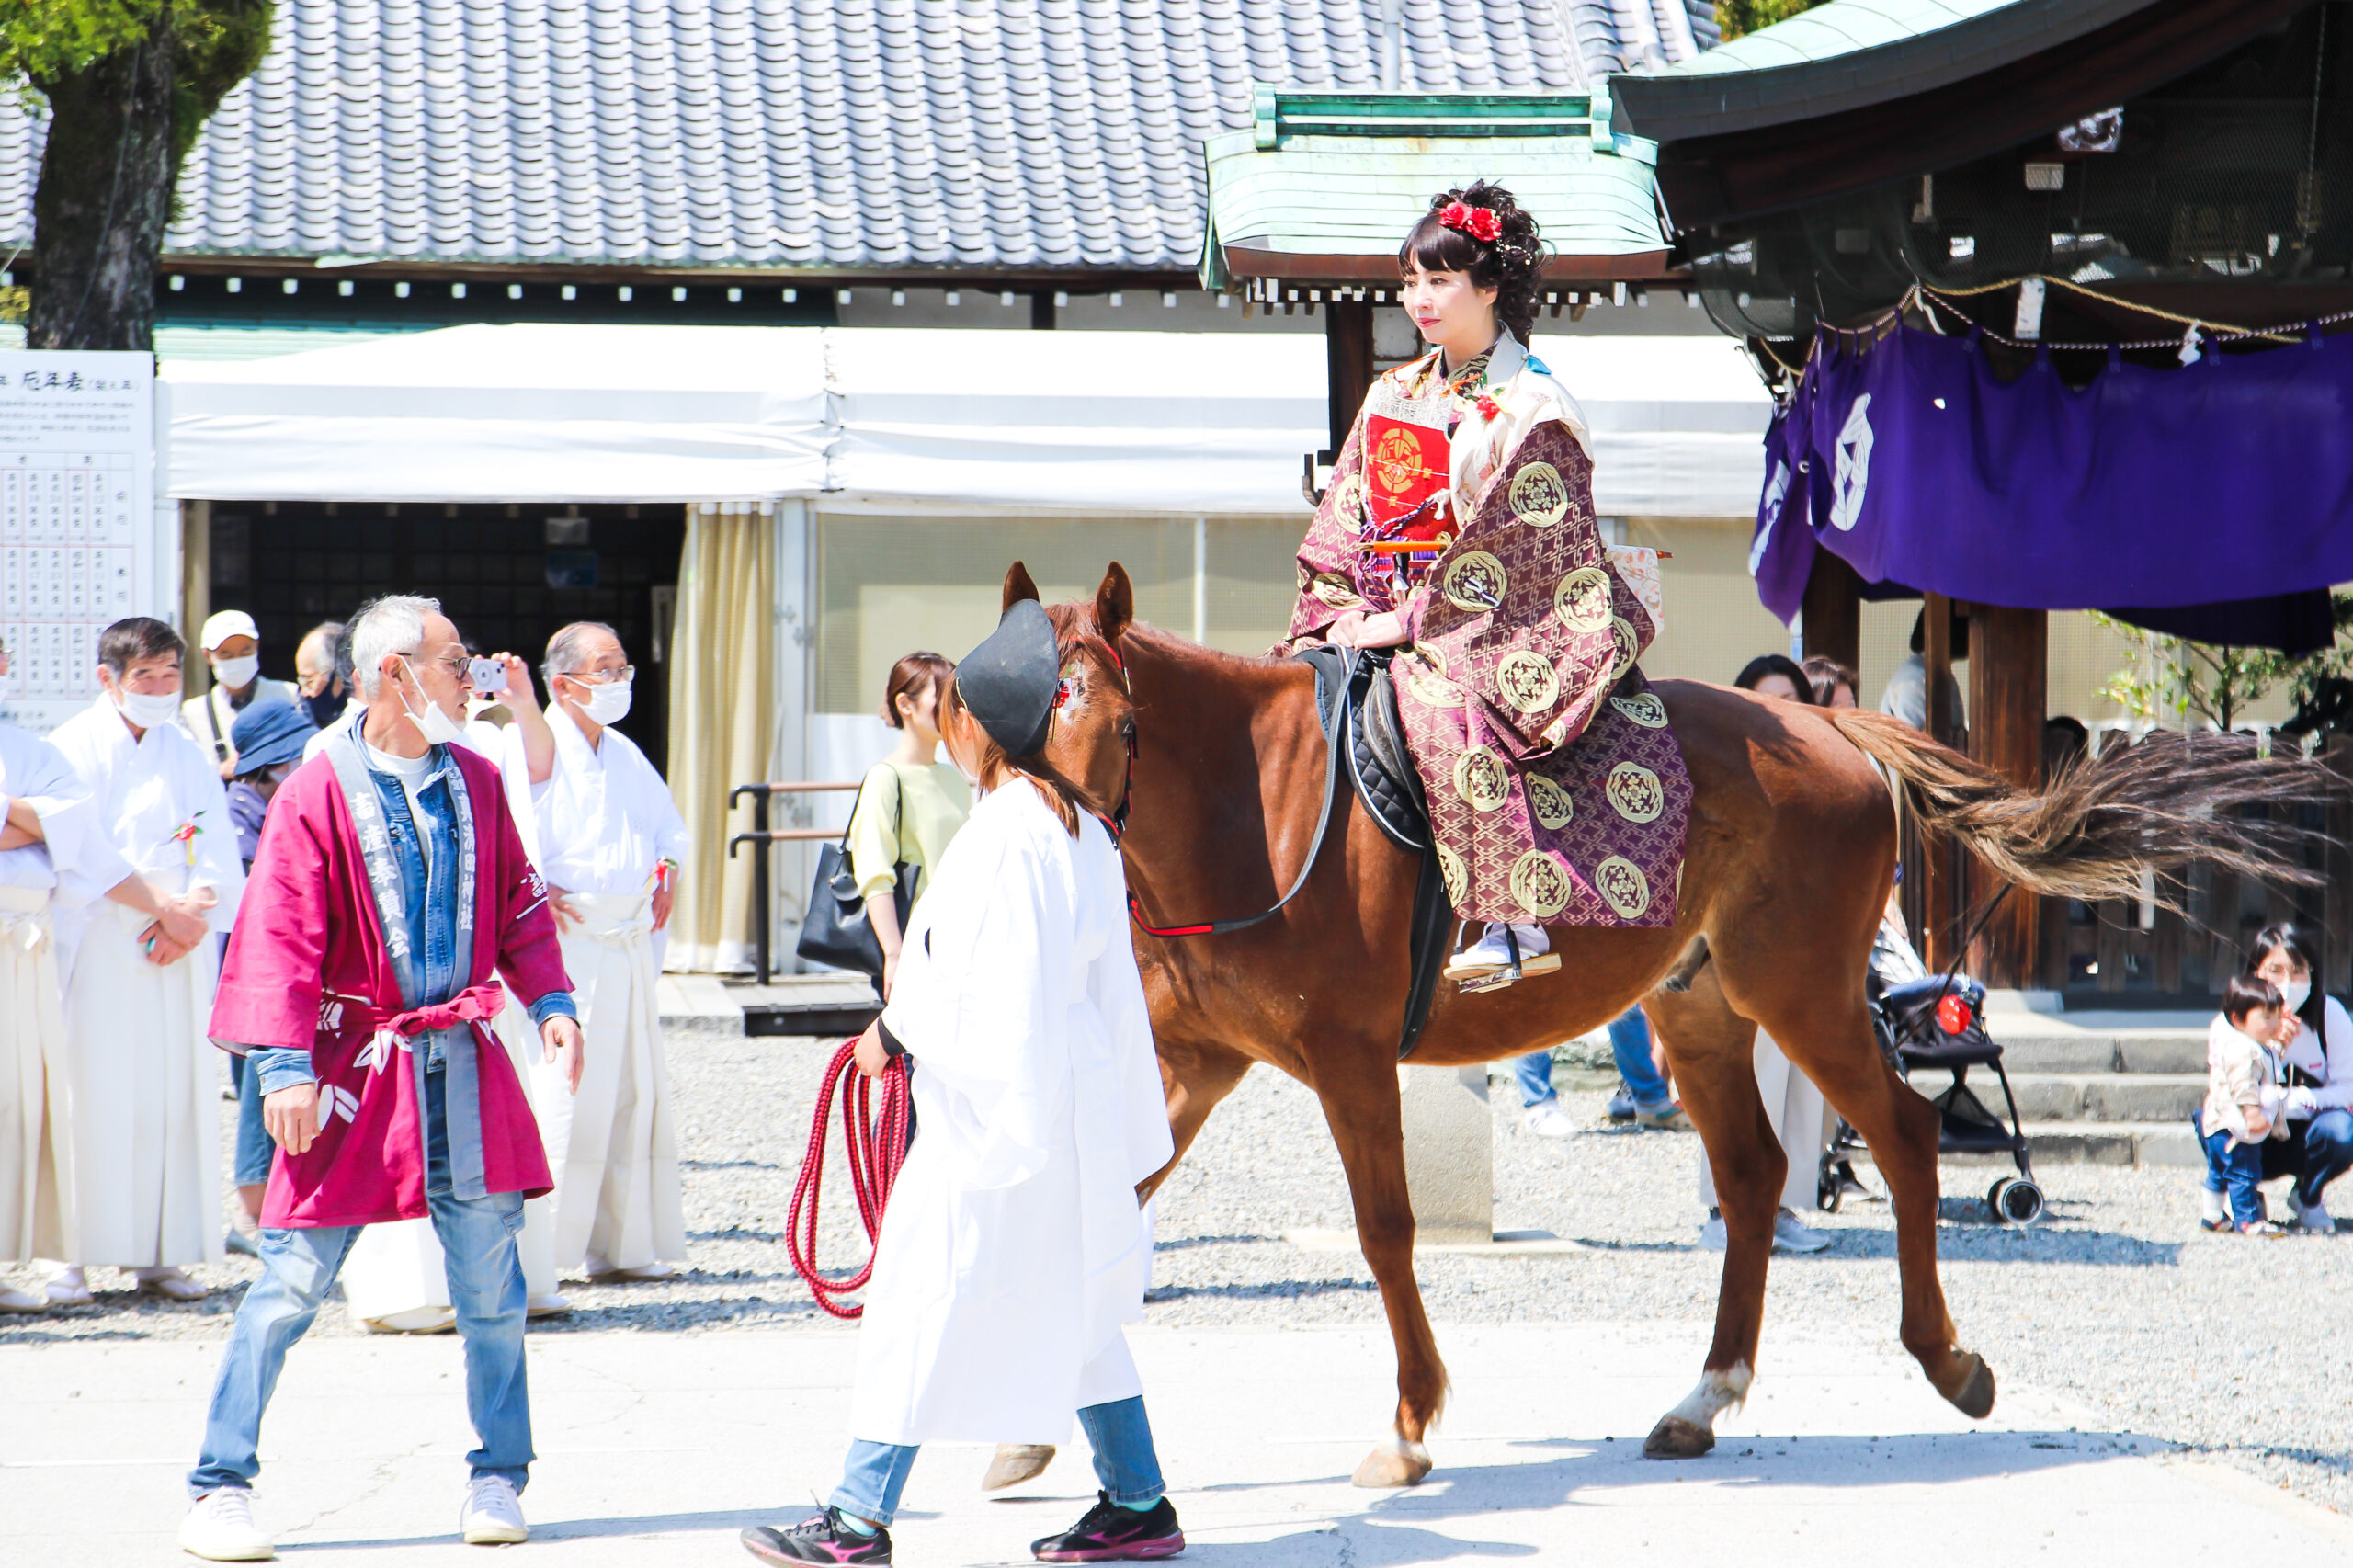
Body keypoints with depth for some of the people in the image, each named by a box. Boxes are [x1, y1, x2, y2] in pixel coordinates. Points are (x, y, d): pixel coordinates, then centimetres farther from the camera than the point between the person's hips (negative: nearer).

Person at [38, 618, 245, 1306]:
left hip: (176, 941, 4)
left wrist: (192, 916, -10)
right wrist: (158, 903, -16)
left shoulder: (188, 754, 14)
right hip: (94, 940, -4)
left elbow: (216, 851, 7)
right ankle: (70, 1256, -6)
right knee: (88, 1091, -8)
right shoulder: (75, 747, -1)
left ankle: (157, 1254, 6)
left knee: (173, 1092, 1)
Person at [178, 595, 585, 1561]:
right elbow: (280, 938, -10)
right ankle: (221, 1490, 2)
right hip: (356, 1062, -5)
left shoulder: (475, 782, 10)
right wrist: (286, 1065, -17)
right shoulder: (319, 792, -7)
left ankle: (497, 1479, 18)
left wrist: (551, 1001, 6)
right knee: (294, 1279, -5)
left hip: (461, 1063, 5)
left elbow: (517, 905, 19)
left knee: (490, 1278, 5)